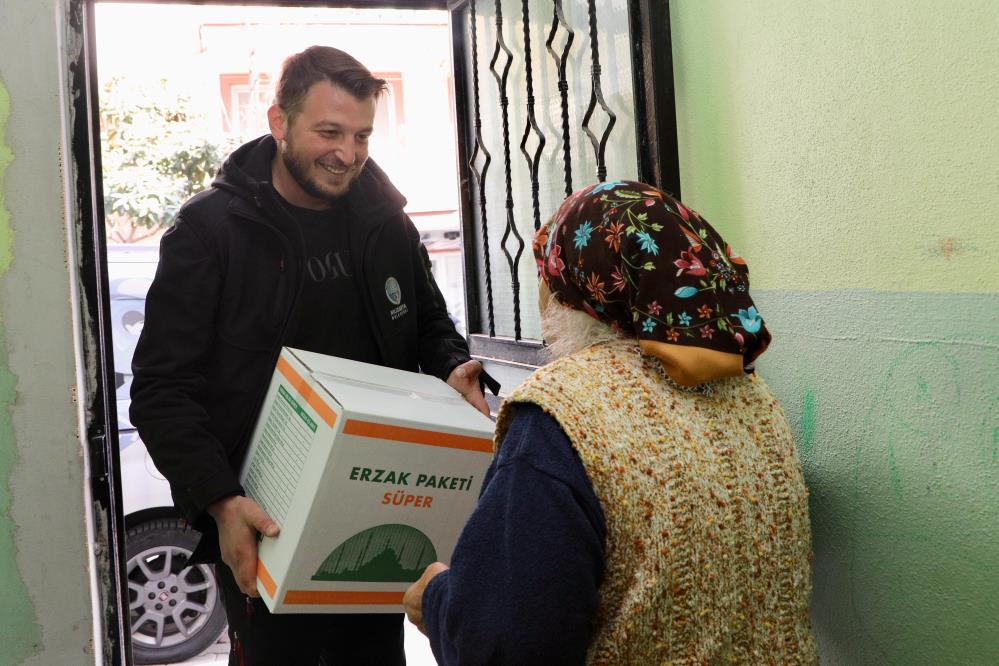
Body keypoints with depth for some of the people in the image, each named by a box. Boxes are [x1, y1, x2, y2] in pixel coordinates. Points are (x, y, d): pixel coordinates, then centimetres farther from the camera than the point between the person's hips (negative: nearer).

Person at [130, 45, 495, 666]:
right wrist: (221, 502, -25)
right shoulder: (211, 229, -10)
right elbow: (162, 388, -12)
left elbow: (431, 323, 18)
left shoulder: (385, 220, 4)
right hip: (262, 525, -4)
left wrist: (454, 368, -6)